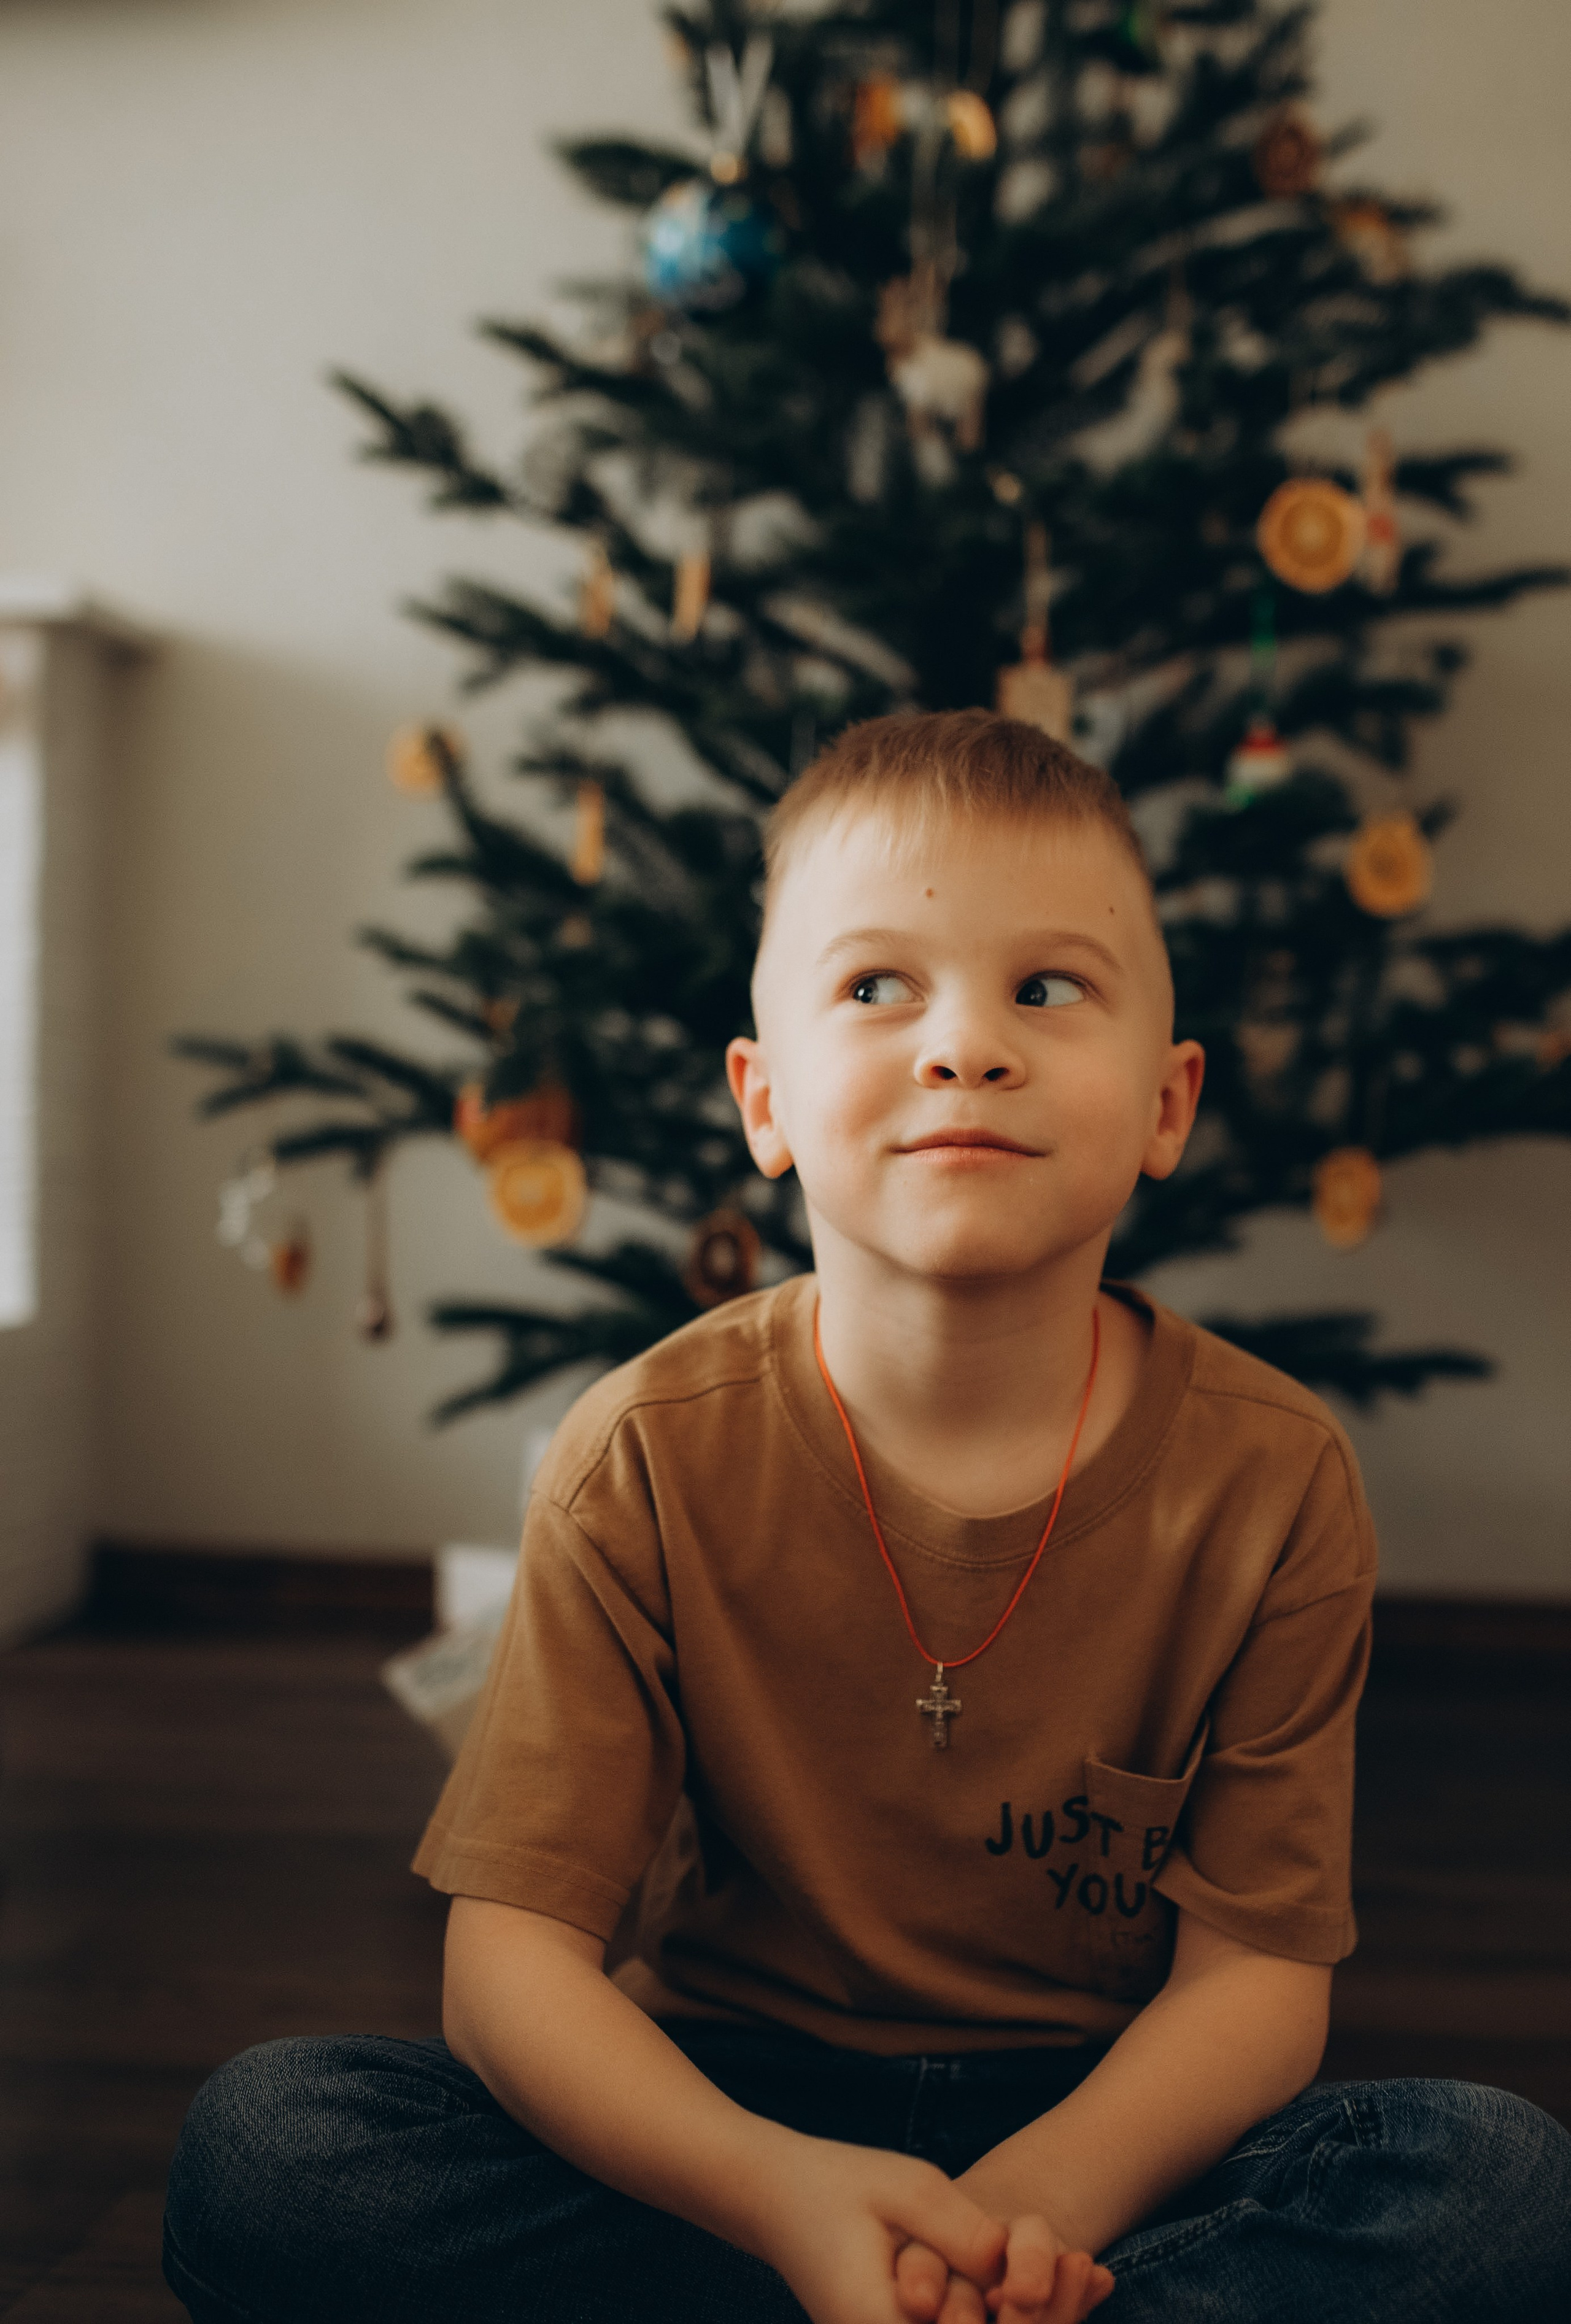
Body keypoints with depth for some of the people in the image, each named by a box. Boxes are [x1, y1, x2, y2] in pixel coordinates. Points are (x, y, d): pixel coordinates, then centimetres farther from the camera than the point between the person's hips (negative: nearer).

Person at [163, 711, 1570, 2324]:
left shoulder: (1267, 1478, -11)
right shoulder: (653, 1461, -12)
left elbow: (1258, 1972, -9)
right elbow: (511, 1955, -15)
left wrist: (1046, 2194, -30)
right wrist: (780, 2191, -33)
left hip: (1099, 2132, 0)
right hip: (728, 2119, 1)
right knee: (260, 2146, -24)